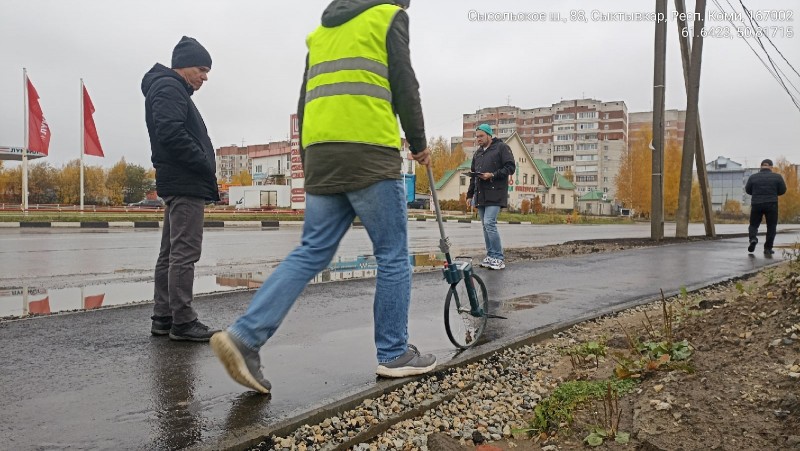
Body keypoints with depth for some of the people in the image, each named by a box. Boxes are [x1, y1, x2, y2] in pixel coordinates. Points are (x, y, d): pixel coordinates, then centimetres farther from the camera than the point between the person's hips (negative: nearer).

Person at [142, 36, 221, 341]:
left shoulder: (173, 91, 26)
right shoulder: (168, 88, -6)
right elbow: (172, 134, -20)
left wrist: (204, 168, 8)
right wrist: (206, 165, -15)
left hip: (178, 184, 11)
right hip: (185, 183, -11)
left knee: (171, 253, 11)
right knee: (185, 253, -10)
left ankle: (163, 318, 17)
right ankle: (182, 322, -7)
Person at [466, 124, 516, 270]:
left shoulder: (501, 147, 0)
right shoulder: (477, 153, 22)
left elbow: (510, 167, -7)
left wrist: (493, 175, -16)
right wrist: (470, 195, 20)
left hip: (495, 194, -7)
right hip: (480, 195, 7)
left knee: (489, 223, -16)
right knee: (485, 225, 7)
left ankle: (499, 258, -9)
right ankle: (490, 256, 13)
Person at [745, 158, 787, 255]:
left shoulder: (753, 177, -1)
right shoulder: (777, 177, -1)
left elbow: (747, 190, 7)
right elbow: (782, 190, 3)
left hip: (756, 204, 1)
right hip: (771, 204, 0)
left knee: (754, 224, 13)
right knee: (771, 227, 9)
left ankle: (753, 238, -15)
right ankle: (768, 248, 7)